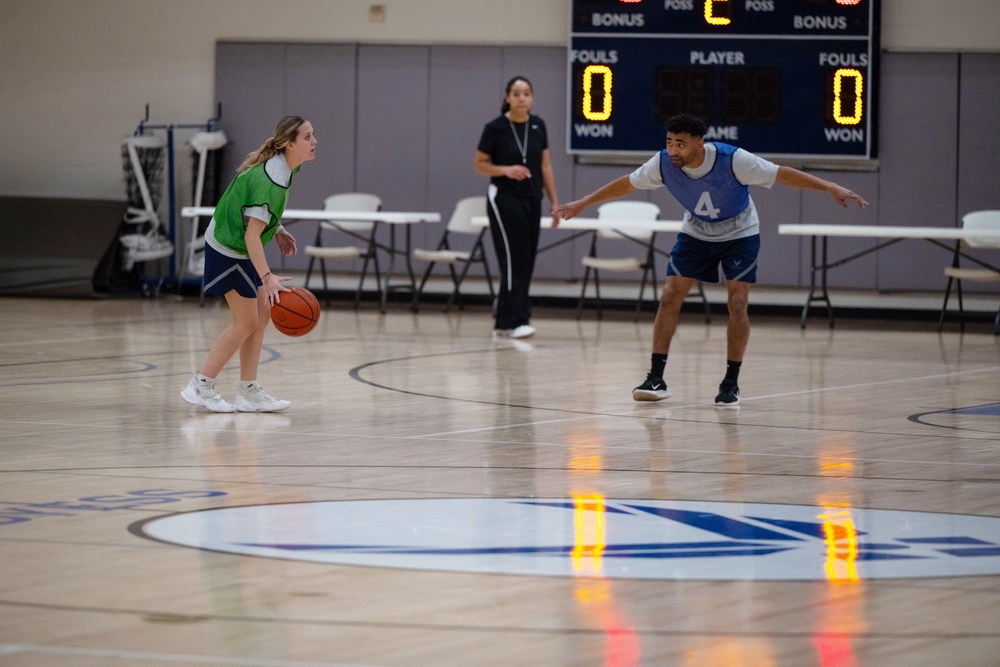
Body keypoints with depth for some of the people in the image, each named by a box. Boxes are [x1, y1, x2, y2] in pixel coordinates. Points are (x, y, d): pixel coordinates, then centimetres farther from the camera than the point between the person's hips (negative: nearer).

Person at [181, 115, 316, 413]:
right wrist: (268, 278, -40)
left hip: (241, 246, 9)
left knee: (262, 315, 9)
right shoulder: (268, 181, -31)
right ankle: (201, 386, 10)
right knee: (246, 323, -1)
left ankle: (248, 391, 14)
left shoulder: (283, 167, -3)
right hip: (229, 251, -9)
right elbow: (251, 236, -34)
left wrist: (277, 230, 14)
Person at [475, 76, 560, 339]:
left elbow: (545, 166, 10)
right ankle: (514, 321, -15)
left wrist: (555, 202, 8)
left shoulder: (538, 126, 5)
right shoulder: (495, 128, -9)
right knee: (514, 259, -13)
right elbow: (480, 165, -3)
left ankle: (504, 323, 11)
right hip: (504, 199, -6)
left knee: (526, 261, 5)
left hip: (531, 199, 6)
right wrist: (506, 170, -20)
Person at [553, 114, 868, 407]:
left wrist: (831, 188, -33)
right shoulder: (663, 163, -24)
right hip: (696, 233, 3)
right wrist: (583, 203, -1)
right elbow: (627, 183, -7)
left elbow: (782, 174, -27)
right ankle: (656, 379, -5)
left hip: (740, 234, -3)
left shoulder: (734, 160, -33)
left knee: (737, 303, -15)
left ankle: (731, 384, -4)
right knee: (669, 296, -10)